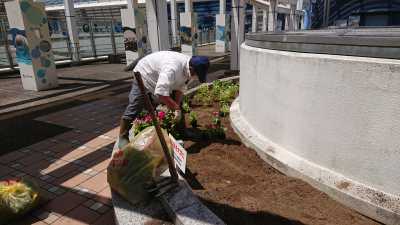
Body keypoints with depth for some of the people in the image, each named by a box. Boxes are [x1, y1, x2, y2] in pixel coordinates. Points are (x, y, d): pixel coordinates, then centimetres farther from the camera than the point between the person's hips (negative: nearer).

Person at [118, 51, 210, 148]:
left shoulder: (189, 68, -17)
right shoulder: (172, 68, -45)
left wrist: (176, 106, -19)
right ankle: (123, 137, 8)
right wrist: (176, 108, -42)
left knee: (178, 104, 5)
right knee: (135, 108, -7)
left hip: (163, 80, 8)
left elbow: (180, 88, -9)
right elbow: (160, 93, -50)